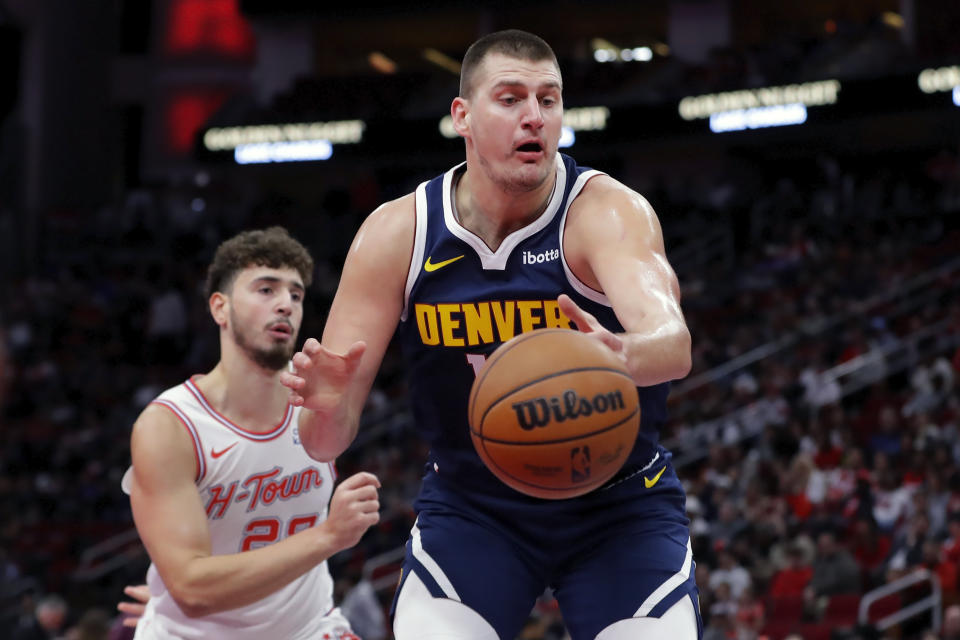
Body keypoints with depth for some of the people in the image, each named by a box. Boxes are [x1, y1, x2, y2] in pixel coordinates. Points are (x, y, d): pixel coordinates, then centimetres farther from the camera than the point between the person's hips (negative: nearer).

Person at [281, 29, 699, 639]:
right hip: (469, 504, 1)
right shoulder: (397, 234, -13)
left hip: (619, 503, -1)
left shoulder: (608, 212, -21)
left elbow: (674, 343, -42)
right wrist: (327, 405, -38)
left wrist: (624, 356, -65)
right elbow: (326, 440, -13)